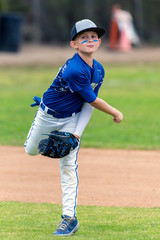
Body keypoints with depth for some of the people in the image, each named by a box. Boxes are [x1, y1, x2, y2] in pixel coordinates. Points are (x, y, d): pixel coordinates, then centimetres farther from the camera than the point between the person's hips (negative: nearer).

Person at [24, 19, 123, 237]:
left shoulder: (99, 70, -9)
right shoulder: (74, 70, -31)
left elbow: (88, 106, -6)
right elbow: (93, 100, -23)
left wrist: (77, 133, -18)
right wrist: (115, 113, -10)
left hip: (72, 119, 3)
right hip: (48, 116, -3)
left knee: (68, 165, -7)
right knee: (31, 151, 15)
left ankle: (69, 217, -8)